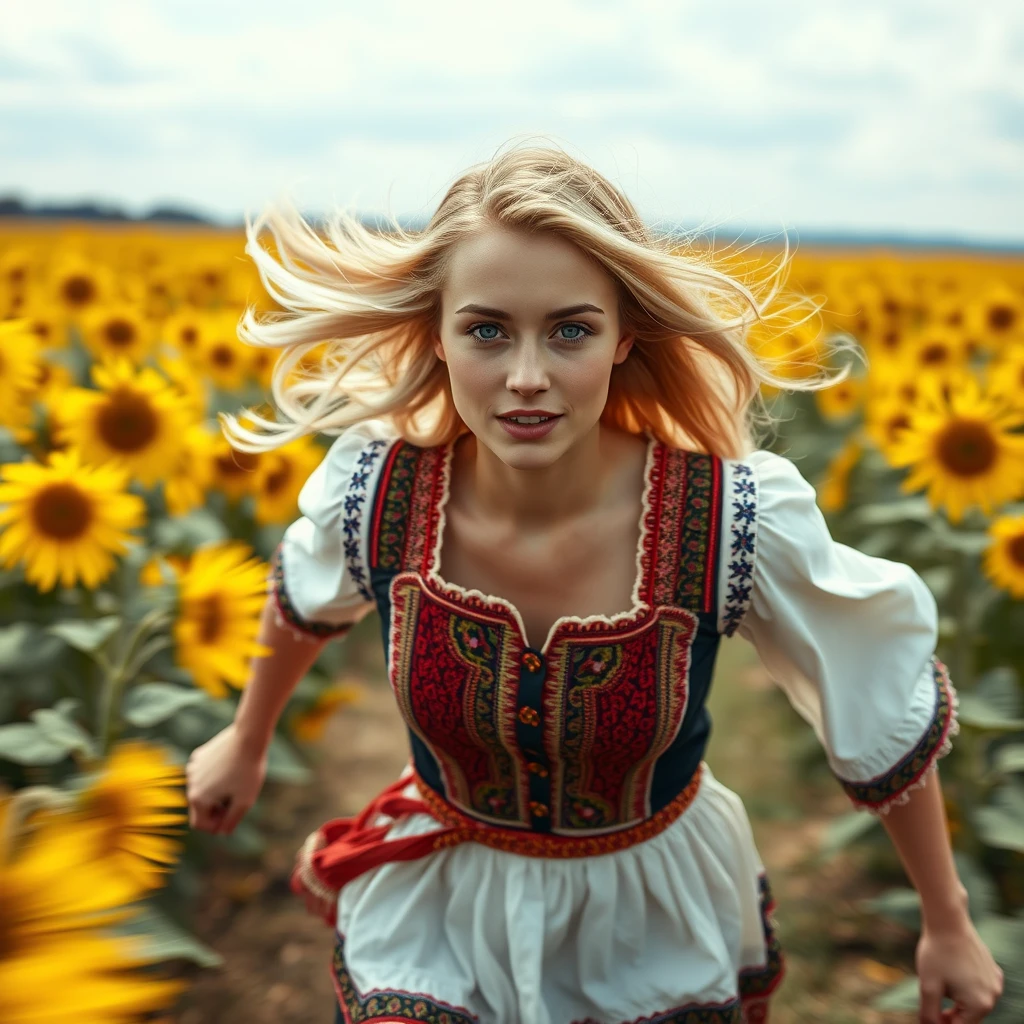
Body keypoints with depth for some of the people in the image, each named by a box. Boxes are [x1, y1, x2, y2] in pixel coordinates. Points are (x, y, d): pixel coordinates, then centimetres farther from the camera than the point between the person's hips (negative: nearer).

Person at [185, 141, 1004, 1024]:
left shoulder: (746, 519, -30)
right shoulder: (370, 492, -24)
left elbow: (889, 718, -11)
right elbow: (307, 602, 2)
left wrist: (948, 924, 1)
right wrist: (247, 740, 18)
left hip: (659, 927, 0)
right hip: (437, 919, 1)